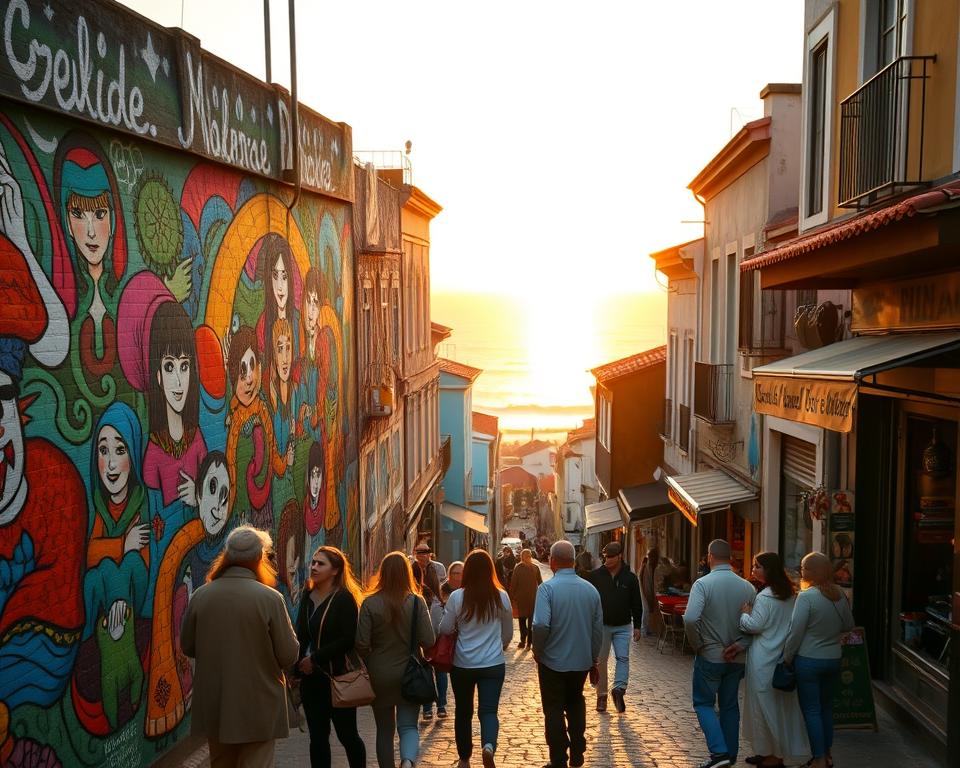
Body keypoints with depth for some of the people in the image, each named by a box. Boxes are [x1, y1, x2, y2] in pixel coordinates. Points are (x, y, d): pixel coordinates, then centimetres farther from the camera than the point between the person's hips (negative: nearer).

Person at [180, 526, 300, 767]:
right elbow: (289, 656, -12)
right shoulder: (270, 598, -17)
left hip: (214, 708, 4)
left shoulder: (201, 595, -7)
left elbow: (187, 647, 5)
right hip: (257, 709, -4)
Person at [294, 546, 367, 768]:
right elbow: (301, 636, 10)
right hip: (311, 678, 5)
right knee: (317, 737, 9)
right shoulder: (307, 596, 7)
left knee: (347, 734, 5)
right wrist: (298, 666, 0)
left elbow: (348, 639, -16)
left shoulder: (344, 598, -10)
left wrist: (316, 658, -15)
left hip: (338, 677, -5)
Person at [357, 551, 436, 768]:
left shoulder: (370, 603, -11)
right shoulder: (416, 601, -11)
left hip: (380, 676, 1)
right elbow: (428, 641, -10)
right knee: (408, 725, 5)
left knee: (384, 728, 16)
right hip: (409, 675, 0)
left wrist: (373, 662, 9)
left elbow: (362, 644, -11)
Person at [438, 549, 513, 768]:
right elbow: (508, 633, 8)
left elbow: (445, 630, 0)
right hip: (493, 664, 0)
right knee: (489, 710, 1)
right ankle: (489, 746, -27)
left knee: (463, 712, 16)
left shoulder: (457, 597, -10)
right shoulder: (501, 597, -4)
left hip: (462, 664, 0)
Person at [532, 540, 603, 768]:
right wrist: (594, 658, 16)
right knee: (576, 704, 22)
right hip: (582, 661, 4)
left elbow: (541, 625, -26)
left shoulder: (548, 588, -17)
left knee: (554, 711, 8)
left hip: (553, 661, -4)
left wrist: (537, 651, -9)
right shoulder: (590, 589, -3)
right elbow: (598, 628, 4)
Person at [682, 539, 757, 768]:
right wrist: (740, 644, -6)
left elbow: (690, 618, -26)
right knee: (730, 705, 18)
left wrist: (697, 644, -12)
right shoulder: (747, 586, -1)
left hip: (709, 657, -4)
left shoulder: (703, 583, -15)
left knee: (704, 704, 9)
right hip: (736, 658, 4)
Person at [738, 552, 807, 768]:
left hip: (764, 660, -9)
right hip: (783, 656, 9)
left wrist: (744, 613, -1)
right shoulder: (790, 595, 9)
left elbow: (755, 626, -19)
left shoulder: (765, 597, -19)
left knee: (765, 704, 2)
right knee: (779, 704, 15)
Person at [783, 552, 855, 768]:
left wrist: (786, 659, -5)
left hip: (808, 661, -6)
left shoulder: (806, 597, -18)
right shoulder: (839, 595, 0)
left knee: (811, 710, 3)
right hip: (833, 660, 6)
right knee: (826, 706, 19)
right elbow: (848, 626, 12)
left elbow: (796, 632, -16)